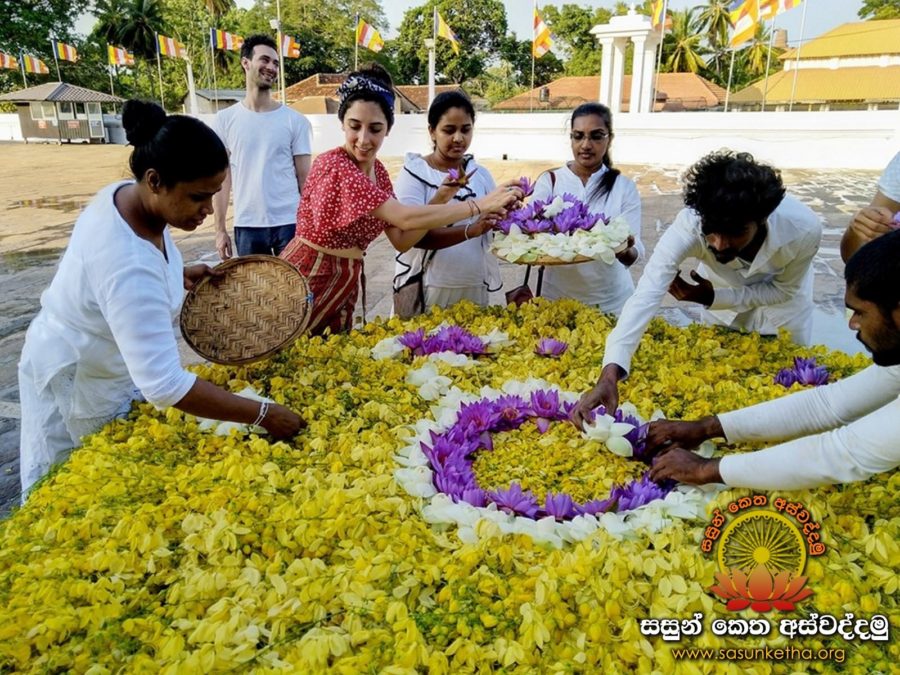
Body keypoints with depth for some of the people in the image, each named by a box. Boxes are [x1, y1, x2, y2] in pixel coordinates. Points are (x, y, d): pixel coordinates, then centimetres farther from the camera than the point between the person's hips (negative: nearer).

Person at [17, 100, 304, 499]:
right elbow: (164, 384, -44)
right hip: (78, 380, -8)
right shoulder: (129, 264, -40)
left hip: (114, 363, 8)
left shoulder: (128, 194, -12)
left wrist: (179, 274, -4)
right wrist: (263, 415, -40)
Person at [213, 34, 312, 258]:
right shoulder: (225, 119, 5)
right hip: (246, 225, 1)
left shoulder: (296, 121, 1)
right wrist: (220, 229, 3)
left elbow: (304, 178, 2)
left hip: (289, 223, -1)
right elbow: (223, 178, 7)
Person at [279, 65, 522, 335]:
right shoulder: (333, 165, -22)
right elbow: (406, 218, -29)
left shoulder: (378, 171, 3)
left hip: (346, 285, 7)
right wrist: (481, 204, -26)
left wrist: (441, 202, -12)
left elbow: (401, 240, 0)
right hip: (305, 282, -7)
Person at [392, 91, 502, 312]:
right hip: (426, 289, -4)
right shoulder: (414, 173, -8)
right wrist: (471, 231, -30)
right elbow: (416, 235, -18)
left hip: (474, 288, 4)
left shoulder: (480, 174, 6)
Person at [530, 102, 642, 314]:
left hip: (611, 300, 0)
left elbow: (635, 251, -10)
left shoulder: (624, 187, -2)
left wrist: (625, 252, -33)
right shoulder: (549, 181, -1)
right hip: (558, 297, 0)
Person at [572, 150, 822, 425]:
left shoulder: (804, 229, -38)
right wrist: (609, 375, -62)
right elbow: (646, 296, -51)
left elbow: (784, 290, -19)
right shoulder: (689, 225, -42)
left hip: (779, 294, 0)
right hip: (721, 291, 0)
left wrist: (714, 298, -32)